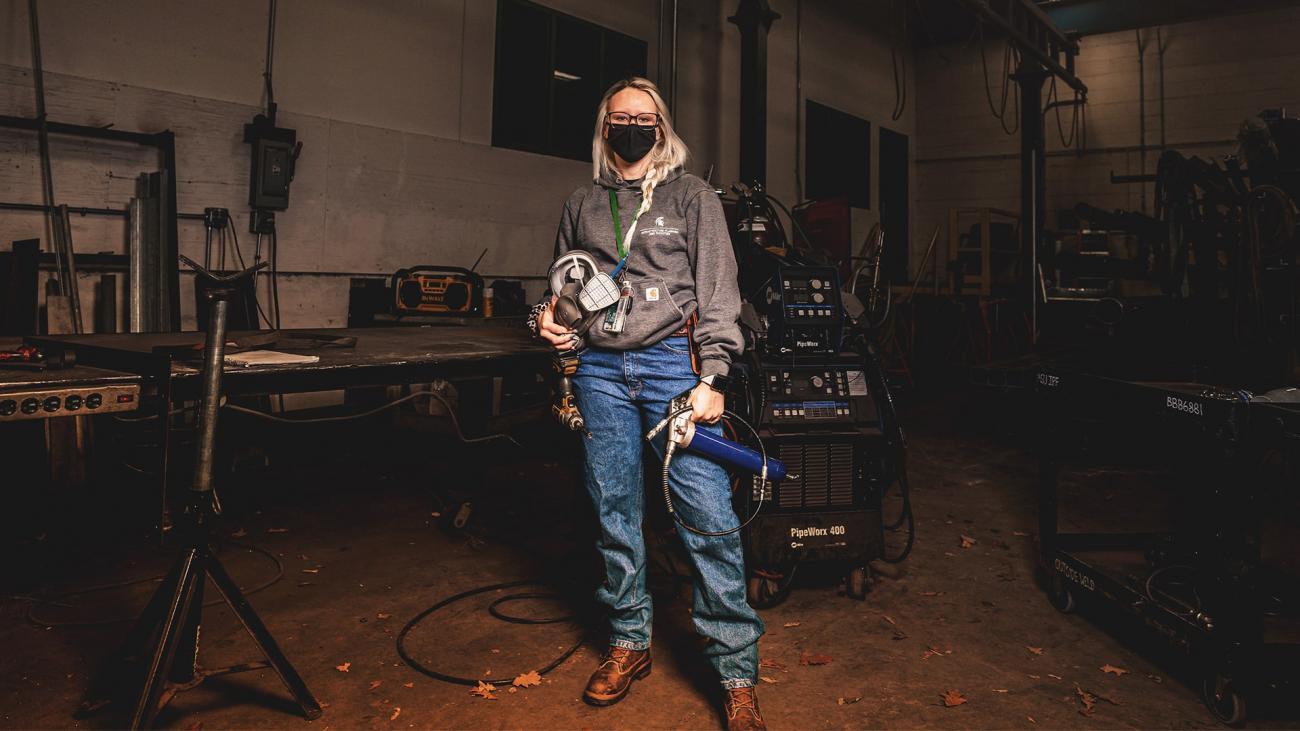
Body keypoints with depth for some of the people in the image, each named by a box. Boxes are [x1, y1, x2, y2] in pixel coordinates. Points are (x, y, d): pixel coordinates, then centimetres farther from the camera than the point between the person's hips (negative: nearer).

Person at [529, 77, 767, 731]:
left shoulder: (691, 196, 7)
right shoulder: (581, 204, 17)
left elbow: (718, 290, 1)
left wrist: (711, 378, -9)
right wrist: (551, 316, 4)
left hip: (673, 362, -3)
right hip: (600, 370, 4)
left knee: (708, 514, -8)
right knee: (615, 512, 8)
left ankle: (737, 674, 4)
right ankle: (628, 645, 26)